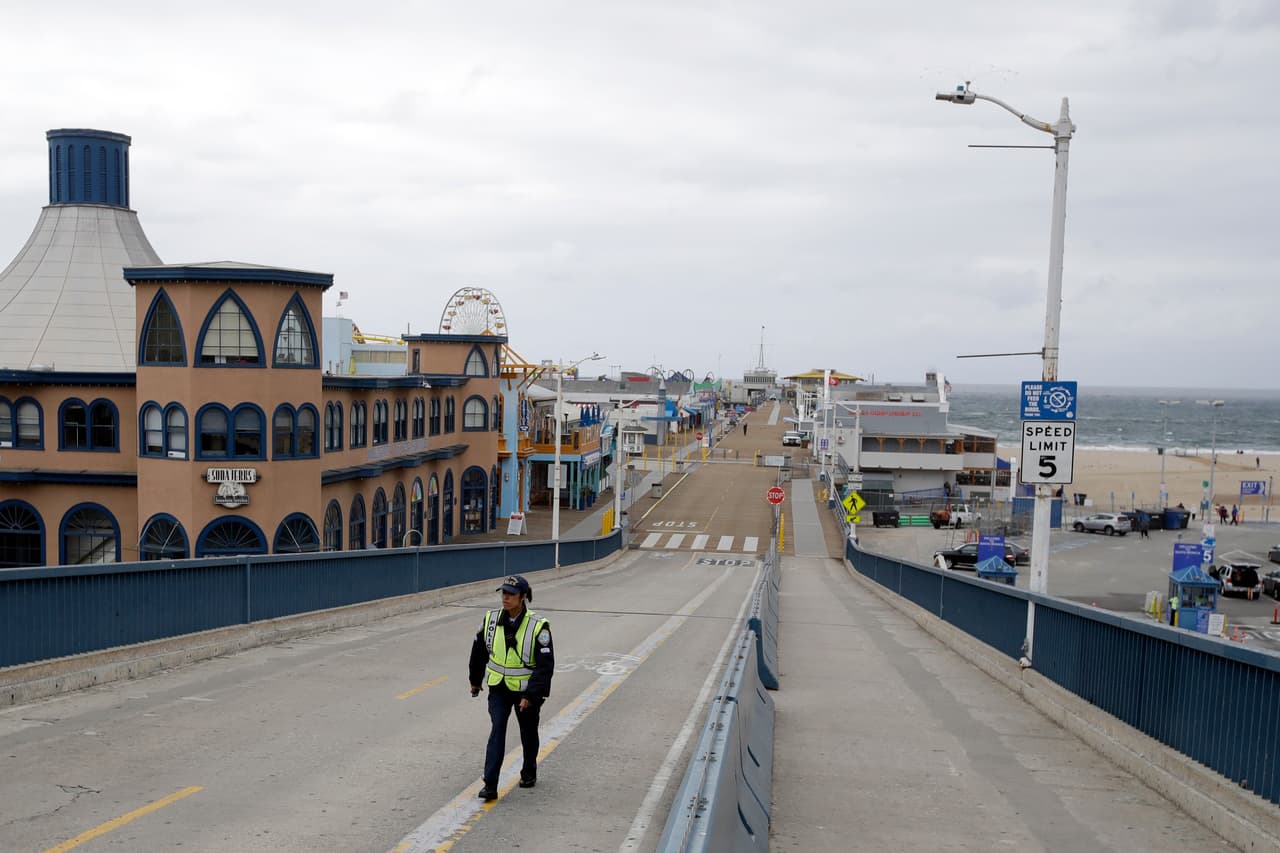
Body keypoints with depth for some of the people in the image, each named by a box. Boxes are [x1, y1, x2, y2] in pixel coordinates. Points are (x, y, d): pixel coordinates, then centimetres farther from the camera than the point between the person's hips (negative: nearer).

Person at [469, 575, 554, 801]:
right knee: (497, 731, -12)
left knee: (528, 733, 16)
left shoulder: (538, 626, -18)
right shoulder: (491, 620, -6)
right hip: (498, 688, 2)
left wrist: (531, 695, -23)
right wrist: (475, 680, 19)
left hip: (526, 690, -2)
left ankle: (529, 772, 40)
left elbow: (545, 665, -18)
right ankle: (490, 785, -14)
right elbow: (479, 651, 11)